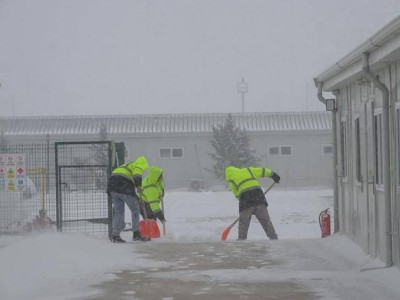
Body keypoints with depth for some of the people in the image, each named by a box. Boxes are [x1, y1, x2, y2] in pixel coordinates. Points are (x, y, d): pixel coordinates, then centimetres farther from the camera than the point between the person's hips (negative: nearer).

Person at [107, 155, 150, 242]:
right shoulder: (138, 166, 9)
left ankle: (115, 235, 8)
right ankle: (136, 233, 8)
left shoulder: (126, 166, 35)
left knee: (118, 210, 13)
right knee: (135, 209, 6)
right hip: (124, 187, -8)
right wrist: (138, 186, -23)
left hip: (112, 186, 8)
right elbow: (137, 174, -14)